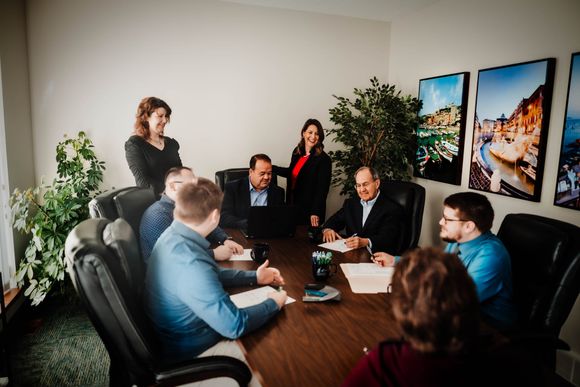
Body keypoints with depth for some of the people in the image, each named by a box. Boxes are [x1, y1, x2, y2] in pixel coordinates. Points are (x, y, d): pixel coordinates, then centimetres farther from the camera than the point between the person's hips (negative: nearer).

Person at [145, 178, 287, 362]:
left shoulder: (172, 235, -8)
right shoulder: (190, 265, -37)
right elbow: (234, 326, -30)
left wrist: (254, 277, 9)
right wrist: (273, 304, -14)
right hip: (187, 349, -8)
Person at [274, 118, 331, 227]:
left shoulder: (324, 159, -13)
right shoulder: (297, 152, 5)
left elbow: (322, 189, -14)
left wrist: (315, 213, -18)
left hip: (309, 209, -5)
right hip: (293, 205, 6)